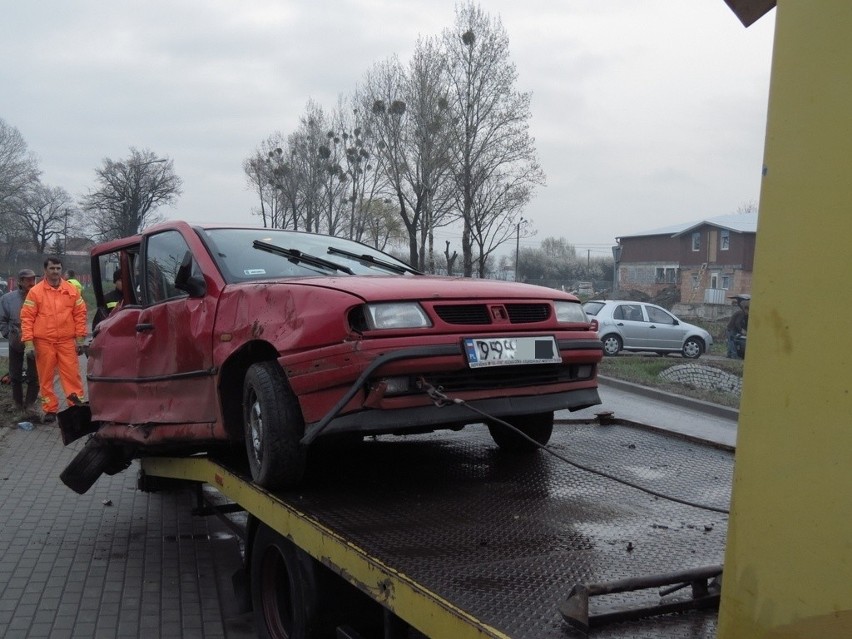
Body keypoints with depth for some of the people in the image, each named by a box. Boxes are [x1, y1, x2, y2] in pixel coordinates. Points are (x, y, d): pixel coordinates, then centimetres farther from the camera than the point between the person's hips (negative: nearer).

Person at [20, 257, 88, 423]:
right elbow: (27, 317, 0)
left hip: (67, 341, 0)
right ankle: (50, 410, 15)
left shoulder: (72, 290, 6)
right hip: (44, 342, 0)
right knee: (46, 377, 6)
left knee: (72, 375, -3)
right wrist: (28, 342, -7)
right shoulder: (35, 292, 1)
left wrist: (79, 339, 3)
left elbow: (80, 314, 8)